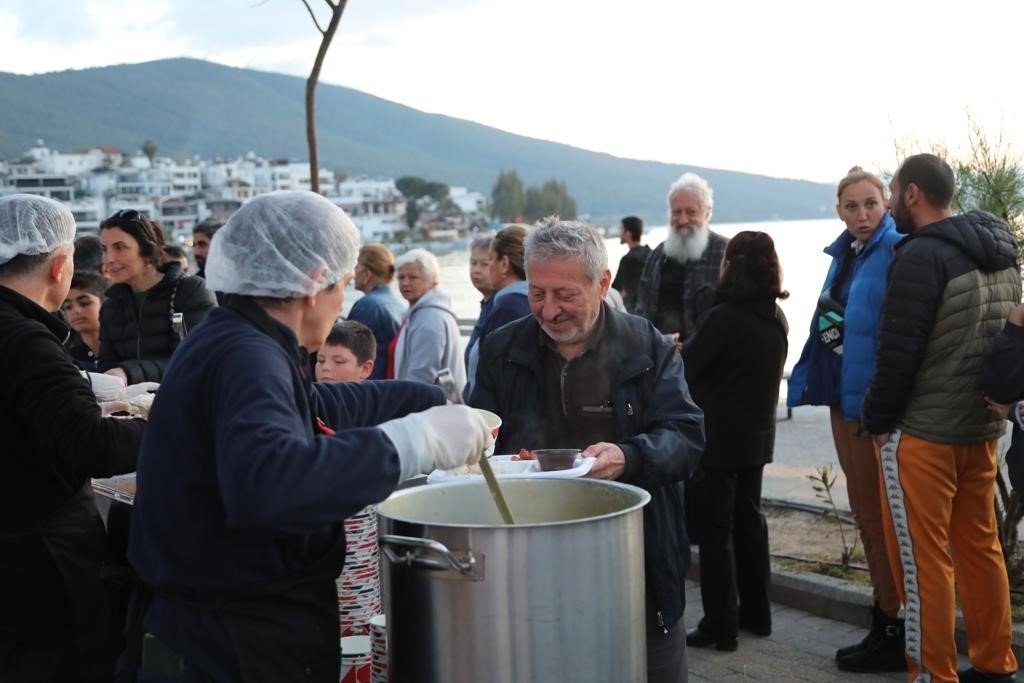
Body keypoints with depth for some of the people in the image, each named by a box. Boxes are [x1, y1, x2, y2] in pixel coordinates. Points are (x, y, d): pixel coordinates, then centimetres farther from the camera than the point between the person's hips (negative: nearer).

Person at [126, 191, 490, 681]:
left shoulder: (238, 342, 9)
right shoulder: (246, 356, -23)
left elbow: (318, 403, 28)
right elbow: (266, 483, -43)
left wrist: (431, 399, 31)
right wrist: (417, 439, -37)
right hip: (243, 641, -10)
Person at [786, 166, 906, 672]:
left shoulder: (897, 252, -14)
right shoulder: (843, 256, 13)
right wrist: (807, 381, 14)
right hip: (844, 398, 9)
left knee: (876, 515, -1)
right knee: (867, 514, 16)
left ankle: (895, 632, 11)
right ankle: (885, 621, 28)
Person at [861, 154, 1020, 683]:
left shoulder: (922, 255, -15)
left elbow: (898, 352, -17)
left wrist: (877, 420, -6)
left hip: (922, 433, -8)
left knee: (922, 560, 0)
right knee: (979, 547, 16)